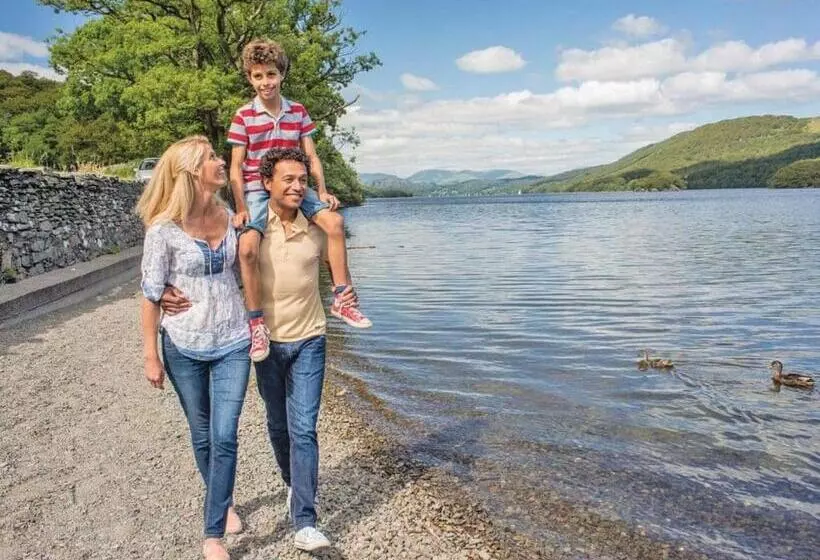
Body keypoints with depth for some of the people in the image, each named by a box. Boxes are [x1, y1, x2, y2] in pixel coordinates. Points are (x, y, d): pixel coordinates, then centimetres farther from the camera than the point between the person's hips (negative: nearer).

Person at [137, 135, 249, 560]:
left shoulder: (230, 217, -1)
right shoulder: (165, 229, -12)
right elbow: (151, 295, -8)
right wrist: (151, 355, -7)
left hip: (231, 343, 2)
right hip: (184, 346, -2)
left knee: (224, 436, -3)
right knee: (202, 434, 15)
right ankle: (224, 503, 40)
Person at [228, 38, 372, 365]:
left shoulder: (298, 112, 7)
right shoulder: (243, 117, -2)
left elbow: (311, 157, 7)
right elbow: (236, 167, -4)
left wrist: (322, 192, -7)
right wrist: (241, 208, -13)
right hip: (256, 190, -3)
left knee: (334, 220, -21)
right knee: (247, 245, -28)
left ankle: (341, 299, -11)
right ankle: (256, 322, -15)